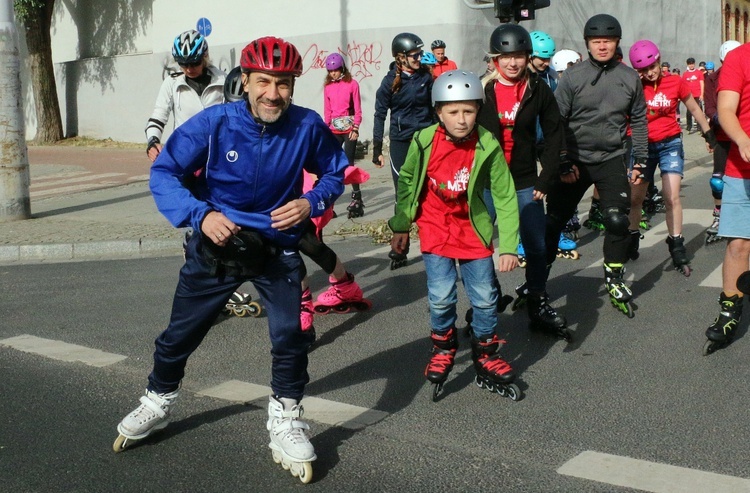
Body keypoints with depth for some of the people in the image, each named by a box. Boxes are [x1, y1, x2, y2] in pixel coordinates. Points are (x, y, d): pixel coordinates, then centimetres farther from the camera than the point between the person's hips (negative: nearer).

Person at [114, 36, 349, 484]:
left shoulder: (308, 126, -15)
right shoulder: (214, 123, -19)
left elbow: (335, 172, 2)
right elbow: (164, 172, -15)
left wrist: (312, 202, -18)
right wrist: (200, 214, -30)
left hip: (276, 248, 0)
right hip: (216, 242, 1)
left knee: (291, 337, -13)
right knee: (181, 333, 14)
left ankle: (286, 422, 11)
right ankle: (158, 404, 41)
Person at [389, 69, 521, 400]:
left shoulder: (487, 147, -16)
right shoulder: (424, 142, -13)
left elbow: (505, 197, -10)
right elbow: (406, 182, 3)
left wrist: (508, 246, -13)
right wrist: (400, 226, 9)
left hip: (473, 228, 1)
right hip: (434, 227, 0)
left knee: (485, 298, 4)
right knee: (441, 297, -8)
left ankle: (486, 359, 24)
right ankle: (443, 348, 21)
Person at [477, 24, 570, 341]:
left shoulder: (538, 90, -1)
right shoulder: (481, 89, -4)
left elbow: (553, 135, 3)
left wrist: (547, 178, -2)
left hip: (525, 183, 1)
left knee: (537, 247, 6)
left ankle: (538, 306, 23)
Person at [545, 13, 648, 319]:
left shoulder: (629, 78, 2)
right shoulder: (572, 77, -6)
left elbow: (638, 121, 10)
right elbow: (556, 122, -4)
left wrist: (640, 161, 7)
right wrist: (563, 164, -8)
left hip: (612, 160, 1)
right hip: (575, 161, -1)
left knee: (617, 221, -5)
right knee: (554, 221, 3)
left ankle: (614, 281, 15)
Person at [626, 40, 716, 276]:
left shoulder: (676, 83, -4)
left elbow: (694, 108, 11)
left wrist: (708, 133, 17)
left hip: (670, 144, -1)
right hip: (643, 146, 1)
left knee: (672, 198, -10)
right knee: (635, 198, 8)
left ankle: (677, 249, -1)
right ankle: (632, 240, 31)